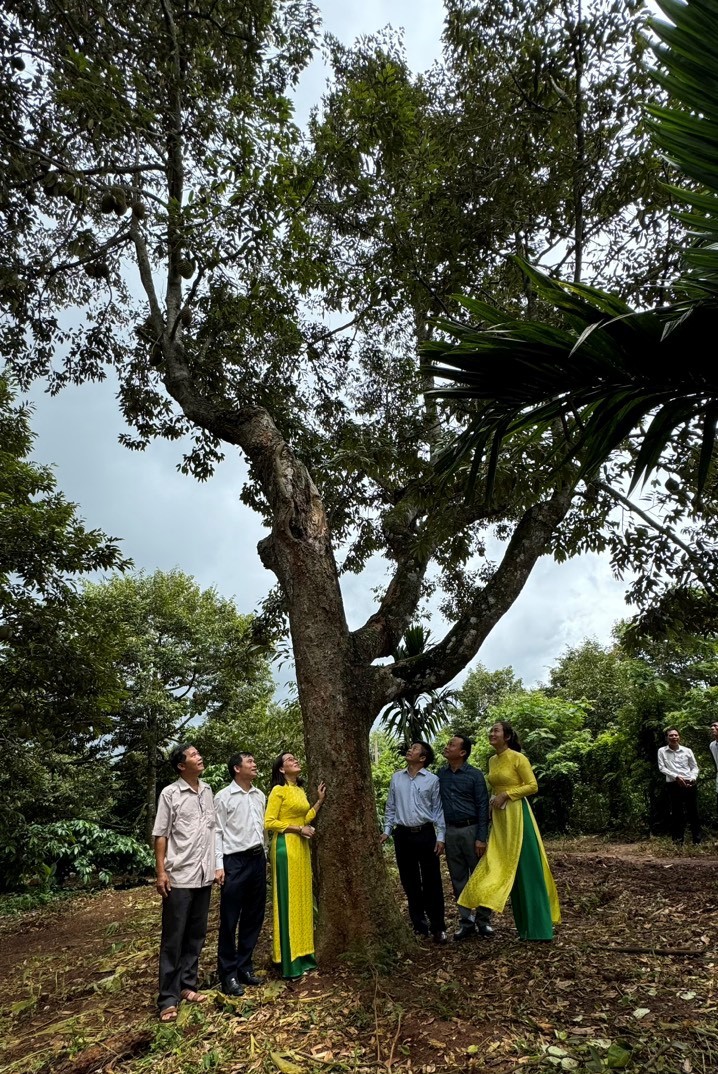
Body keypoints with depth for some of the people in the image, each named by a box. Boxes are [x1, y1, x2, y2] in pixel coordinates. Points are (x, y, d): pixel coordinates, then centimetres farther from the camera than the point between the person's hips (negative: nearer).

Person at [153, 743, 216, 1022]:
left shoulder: (208, 791, 6)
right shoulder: (170, 794, -9)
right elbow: (160, 835, -7)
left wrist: (216, 864, 11)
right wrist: (161, 872, -12)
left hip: (204, 875, 5)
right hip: (179, 877, -5)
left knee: (197, 935, 14)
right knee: (173, 938, 3)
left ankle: (187, 985, 27)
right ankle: (168, 998, 13)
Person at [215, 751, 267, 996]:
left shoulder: (260, 795, 9)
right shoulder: (223, 797, -8)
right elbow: (217, 833, -8)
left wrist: (264, 857, 13)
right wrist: (219, 866, -13)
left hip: (257, 859, 6)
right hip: (235, 861, -6)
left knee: (254, 917, 13)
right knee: (230, 920, 3)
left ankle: (244, 966, 28)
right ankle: (228, 974, 16)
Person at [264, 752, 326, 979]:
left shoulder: (300, 790, 12)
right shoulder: (278, 790, -11)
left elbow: (304, 819, 13)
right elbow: (269, 823, -15)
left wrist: (320, 801, 8)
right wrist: (298, 829, -15)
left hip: (301, 846, 8)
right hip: (286, 846, -8)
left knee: (302, 897, 12)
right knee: (288, 899, -1)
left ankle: (303, 953, 23)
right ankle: (289, 959, 9)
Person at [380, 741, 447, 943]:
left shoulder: (432, 780, -2)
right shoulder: (396, 778, 6)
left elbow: (438, 809, 0)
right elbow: (391, 807, 11)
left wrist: (440, 837, -4)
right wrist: (386, 830, 6)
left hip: (426, 833, -3)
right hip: (403, 835, 3)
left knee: (432, 882, 2)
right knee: (410, 882, 10)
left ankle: (438, 928, 13)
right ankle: (419, 926, 23)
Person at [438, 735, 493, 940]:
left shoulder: (475, 775, -7)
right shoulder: (440, 774, 4)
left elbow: (483, 807, -7)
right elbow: (435, 803, 8)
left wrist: (481, 838, -11)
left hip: (471, 829, -3)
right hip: (450, 831, 4)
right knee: (458, 879, 10)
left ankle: (483, 921, 17)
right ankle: (466, 921, 21)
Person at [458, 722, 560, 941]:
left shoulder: (518, 758, -10)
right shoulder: (492, 761, 11)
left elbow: (533, 786, -13)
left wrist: (506, 795, -16)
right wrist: (493, 799, 4)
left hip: (517, 815, -8)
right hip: (499, 818, 8)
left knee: (525, 868, -1)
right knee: (506, 868, 10)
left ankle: (537, 928, 10)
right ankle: (524, 925, 22)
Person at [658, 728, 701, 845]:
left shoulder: (687, 750, 7)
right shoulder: (662, 751, 3)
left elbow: (695, 767, 11)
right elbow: (662, 768, -2)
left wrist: (692, 778, -8)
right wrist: (676, 777, -14)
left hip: (690, 784, 1)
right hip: (673, 785, -1)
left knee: (693, 812, 5)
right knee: (677, 813, 2)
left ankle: (698, 840, 15)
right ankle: (678, 841, 9)